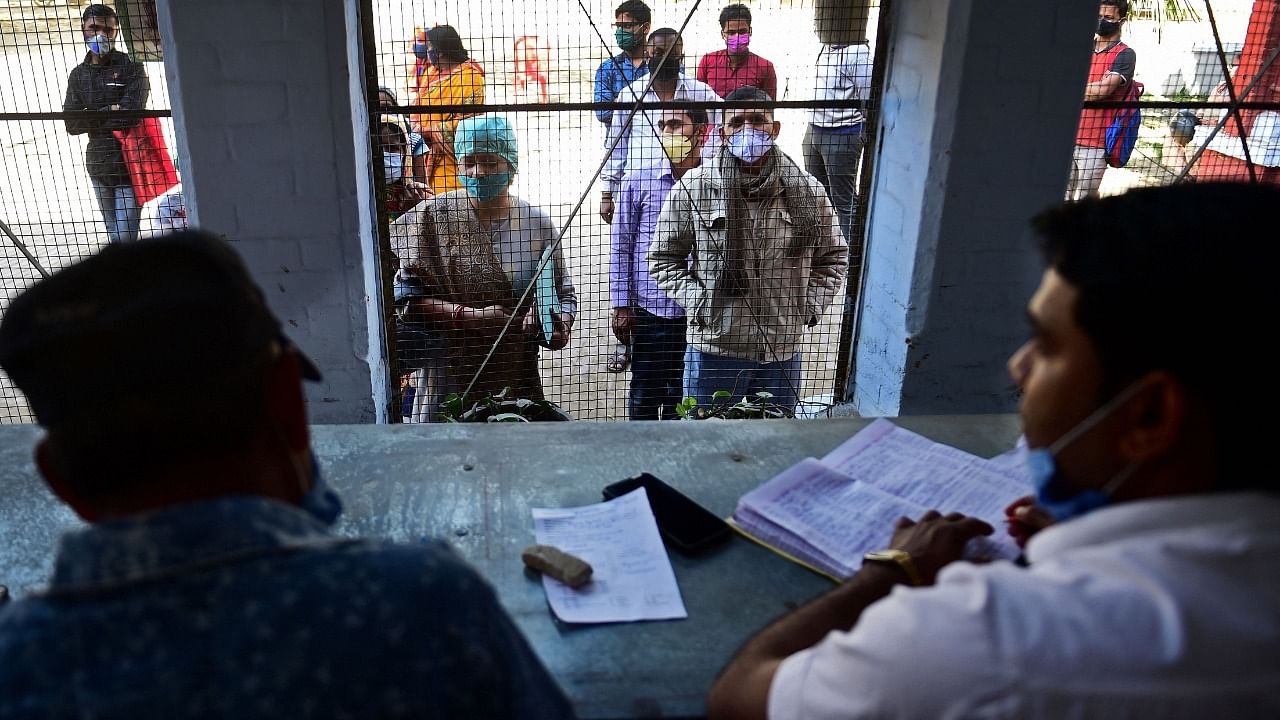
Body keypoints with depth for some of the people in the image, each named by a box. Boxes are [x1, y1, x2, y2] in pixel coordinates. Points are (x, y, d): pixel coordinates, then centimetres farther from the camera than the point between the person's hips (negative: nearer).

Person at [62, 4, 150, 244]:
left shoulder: (130, 68, -4)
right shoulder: (78, 75, 9)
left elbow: (130, 116, -17)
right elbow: (71, 125, 0)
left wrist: (91, 119, -7)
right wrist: (109, 111, -11)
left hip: (128, 164, -5)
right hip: (98, 164, 5)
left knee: (125, 236, -12)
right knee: (114, 235, 13)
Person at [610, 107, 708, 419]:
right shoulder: (638, 183, -2)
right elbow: (621, 247, 2)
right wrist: (622, 306, 0)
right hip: (649, 311, 0)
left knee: (681, 394, 14)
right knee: (644, 394, 11)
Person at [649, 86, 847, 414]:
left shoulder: (807, 190, 0)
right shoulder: (693, 188, -7)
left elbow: (834, 256, 13)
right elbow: (663, 257, 2)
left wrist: (809, 305, 1)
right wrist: (698, 303, -9)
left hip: (782, 351, 2)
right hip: (714, 350, -2)